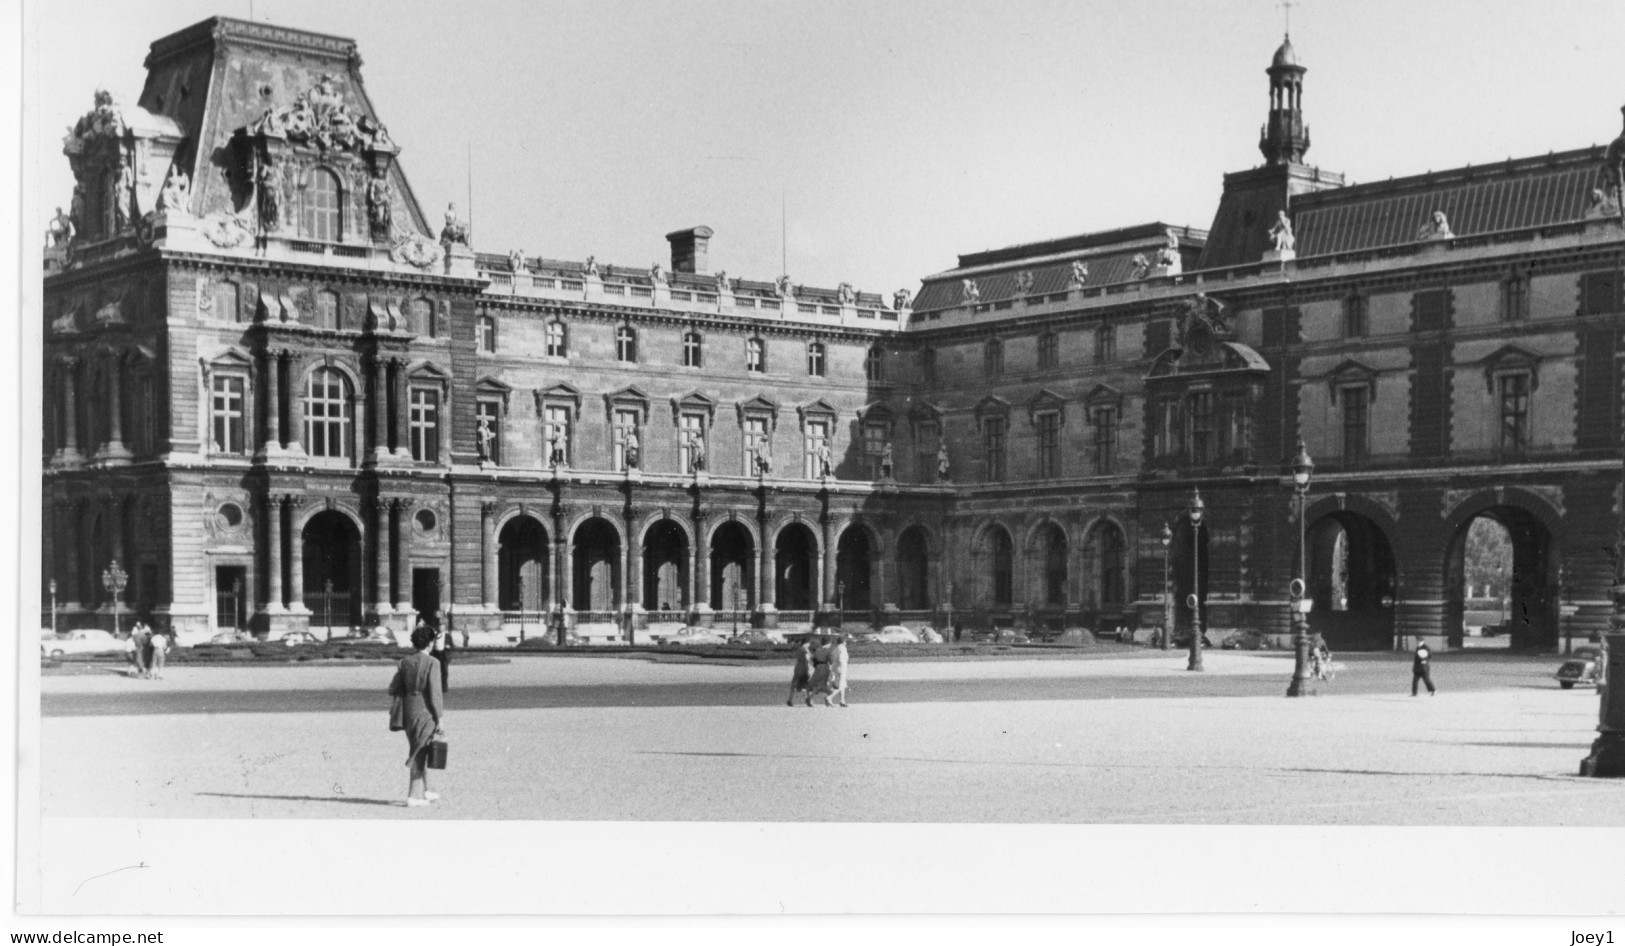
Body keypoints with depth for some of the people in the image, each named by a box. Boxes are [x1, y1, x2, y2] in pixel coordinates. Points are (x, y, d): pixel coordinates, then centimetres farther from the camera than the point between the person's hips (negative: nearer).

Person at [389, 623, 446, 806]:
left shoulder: (405, 661, 3)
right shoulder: (431, 663, -14)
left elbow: (393, 689, 5)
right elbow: (434, 693, -15)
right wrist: (440, 718, -9)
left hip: (408, 712, 6)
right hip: (425, 712, -6)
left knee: (420, 752, 19)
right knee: (419, 755, 0)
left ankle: (423, 791, 30)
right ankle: (414, 796, 1)